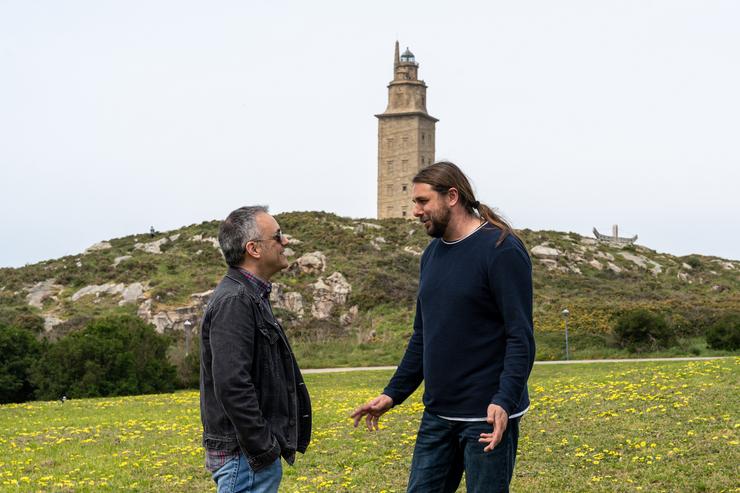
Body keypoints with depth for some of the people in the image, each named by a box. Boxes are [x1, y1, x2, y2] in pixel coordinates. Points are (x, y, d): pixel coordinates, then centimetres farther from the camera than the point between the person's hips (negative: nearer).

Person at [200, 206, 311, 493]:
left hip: (259, 455, 10)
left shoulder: (251, 297, 17)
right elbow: (232, 386, -25)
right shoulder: (234, 301, -17)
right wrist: (263, 449, -22)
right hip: (245, 456, -10)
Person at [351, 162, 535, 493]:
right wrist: (393, 394, 14)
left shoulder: (501, 250, -12)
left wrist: (504, 402, -28)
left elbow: (521, 337, -17)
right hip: (437, 415, 8)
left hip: (488, 416, -8)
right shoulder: (432, 254, 13)